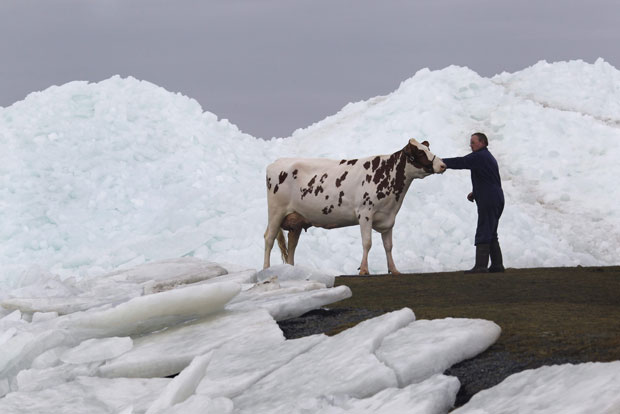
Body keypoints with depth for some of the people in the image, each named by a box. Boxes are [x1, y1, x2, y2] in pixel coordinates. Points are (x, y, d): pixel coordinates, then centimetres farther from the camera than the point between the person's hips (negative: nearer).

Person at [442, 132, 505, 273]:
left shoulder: (479, 157, -11)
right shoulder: (488, 157, 22)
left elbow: (460, 162, -18)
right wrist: (475, 192, 17)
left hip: (488, 202, -10)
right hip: (497, 200, 10)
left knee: (483, 235, -11)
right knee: (491, 235, 14)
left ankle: (480, 266, -14)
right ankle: (497, 265, 15)